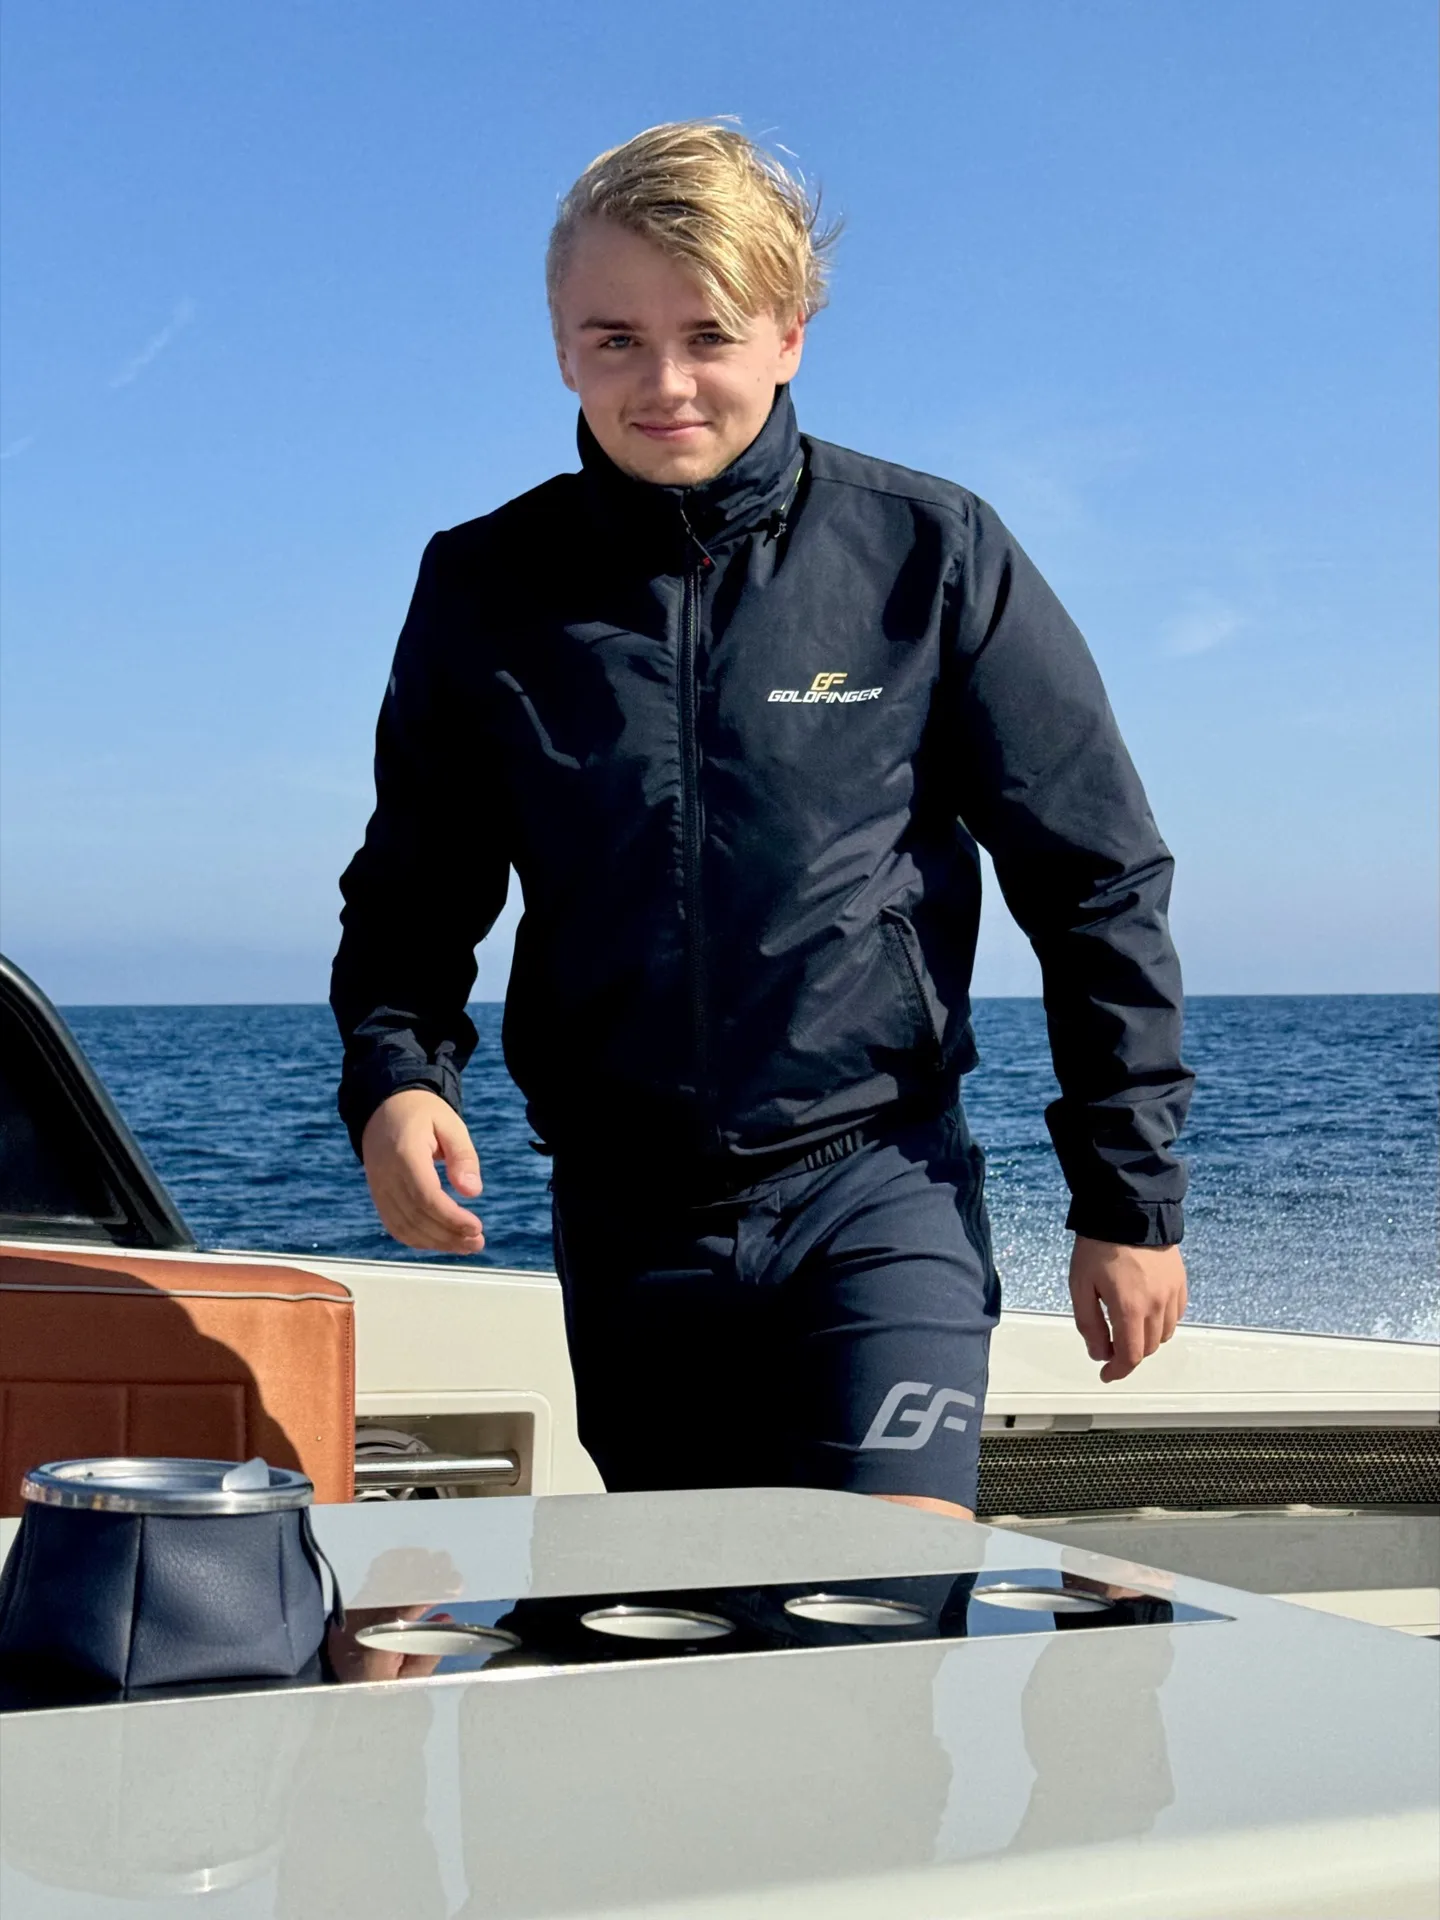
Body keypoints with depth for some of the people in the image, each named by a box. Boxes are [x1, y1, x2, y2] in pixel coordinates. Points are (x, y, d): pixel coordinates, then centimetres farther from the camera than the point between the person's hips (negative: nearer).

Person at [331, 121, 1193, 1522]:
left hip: (879, 1192, -3)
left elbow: (1099, 886, 1)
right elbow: (412, 893, 11)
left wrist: (1129, 1196, 1)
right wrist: (394, 1074, -10)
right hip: (622, 1222, 3)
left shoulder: (928, 554, -4)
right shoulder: (488, 589, 2)